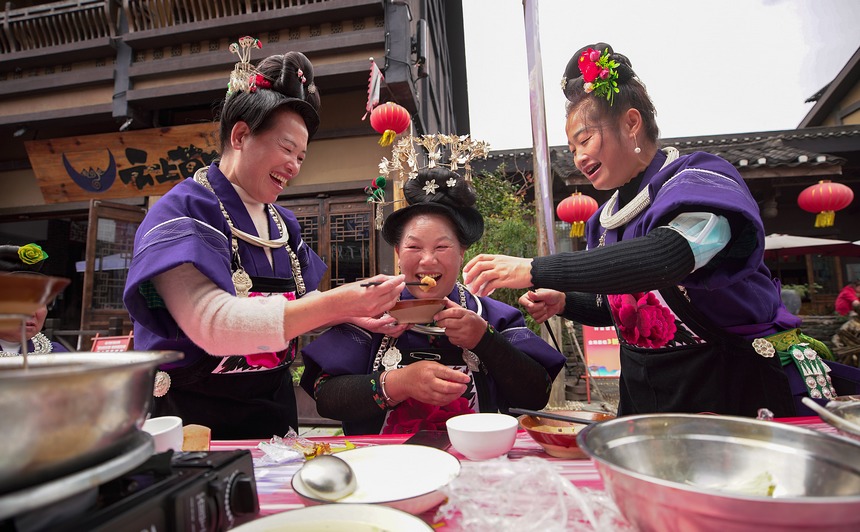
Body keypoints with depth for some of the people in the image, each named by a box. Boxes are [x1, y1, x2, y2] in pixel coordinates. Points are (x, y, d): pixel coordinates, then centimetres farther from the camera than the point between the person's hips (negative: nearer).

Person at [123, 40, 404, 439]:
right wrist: (335, 304, -33)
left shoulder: (282, 223, 6)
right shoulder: (185, 212, -14)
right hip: (198, 419, -6)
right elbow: (213, 324, -29)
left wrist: (353, 311, -8)